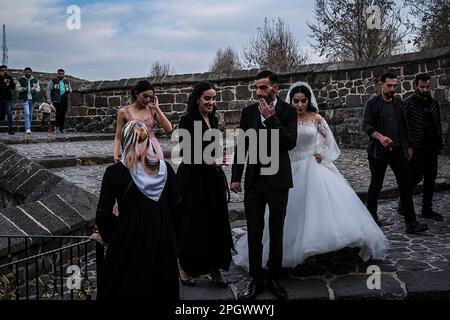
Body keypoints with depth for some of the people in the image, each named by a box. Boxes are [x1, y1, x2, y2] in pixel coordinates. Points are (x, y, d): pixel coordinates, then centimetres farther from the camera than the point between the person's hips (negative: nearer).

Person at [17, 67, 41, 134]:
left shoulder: (35, 80, 10)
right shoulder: (21, 80, 4)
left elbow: (38, 89, 10)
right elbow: (17, 89, 5)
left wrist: (35, 89, -12)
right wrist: (23, 88, -16)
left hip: (32, 99, 3)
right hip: (24, 99, -3)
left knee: (30, 115, 9)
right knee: (27, 114, -15)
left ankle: (27, 128, 21)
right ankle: (28, 129, -18)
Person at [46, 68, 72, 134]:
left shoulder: (67, 82, 19)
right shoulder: (53, 81, 6)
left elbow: (70, 90, 27)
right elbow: (48, 90, 1)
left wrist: (69, 91, 3)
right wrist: (48, 99, -8)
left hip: (65, 100, 4)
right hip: (57, 100, -4)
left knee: (63, 114, 3)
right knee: (59, 112, -20)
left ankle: (61, 129, 10)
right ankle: (57, 127, -9)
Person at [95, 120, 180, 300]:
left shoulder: (114, 172, -11)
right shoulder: (165, 169, -2)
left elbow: (103, 215, -10)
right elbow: (175, 208, 3)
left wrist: (108, 236, 8)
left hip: (128, 242, -3)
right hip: (163, 241, 3)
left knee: (123, 290, 16)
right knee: (161, 291, 20)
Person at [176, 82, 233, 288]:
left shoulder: (213, 120, 10)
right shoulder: (187, 120, -10)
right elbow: (186, 153, -16)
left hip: (213, 178, 6)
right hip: (193, 178, -6)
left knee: (216, 222, 8)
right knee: (192, 223, 4)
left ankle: (214, 267, 20)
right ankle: (185, 266, 22)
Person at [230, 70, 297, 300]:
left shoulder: (287, 111, -4)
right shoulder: (248, 111, 3)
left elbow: (290, 143, -16)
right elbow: (241, 145, 7)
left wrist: (271, 118, -20)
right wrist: (235, 177, 6)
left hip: (277, 180, -2)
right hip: (253, 180, 2)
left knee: (276, 232, 11)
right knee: (254, 233, 6)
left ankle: (273, 278, 25)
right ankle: (256, 280, 19)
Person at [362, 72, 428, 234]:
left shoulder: (399, 103, 13)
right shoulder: (372, 104, -2)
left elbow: (405, 126, 19)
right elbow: (366, 125, -10)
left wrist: (409, 146, 16)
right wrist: (380, 137, -27)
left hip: (398, 150, 4)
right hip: (378, 151, -4)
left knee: (406, 184, -3)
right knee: (376, 184, 6)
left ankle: (411, 222, -1)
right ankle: (372, 216, 24)